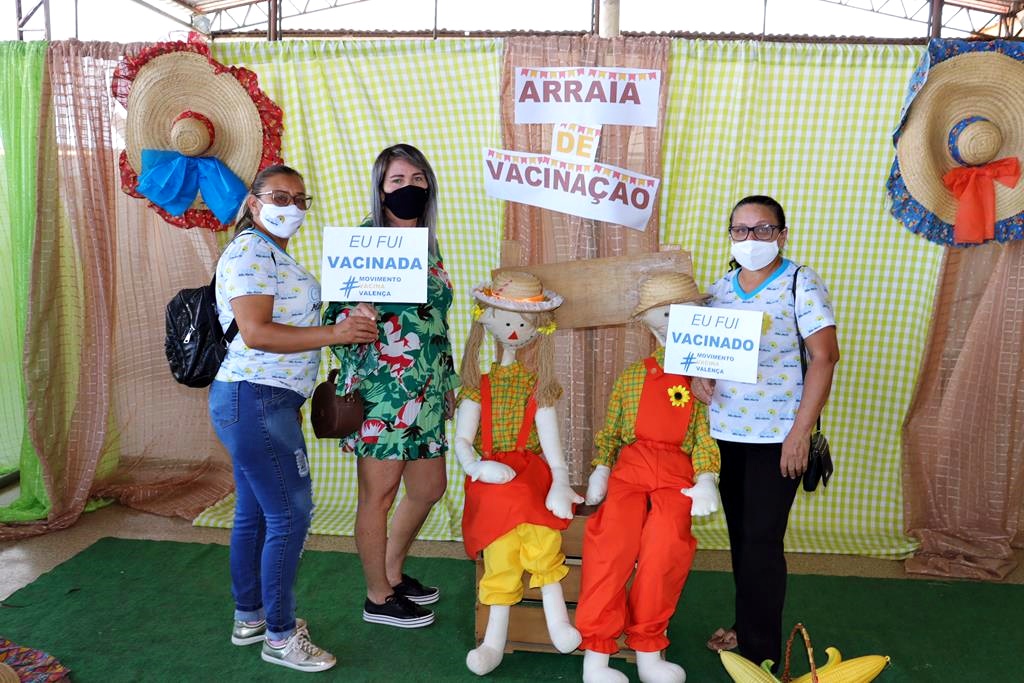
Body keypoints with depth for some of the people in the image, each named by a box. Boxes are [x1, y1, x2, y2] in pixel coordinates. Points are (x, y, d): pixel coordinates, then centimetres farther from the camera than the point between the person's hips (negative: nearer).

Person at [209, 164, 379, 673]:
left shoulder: (274, 255, 20)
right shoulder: (250, 252, -13)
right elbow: (255, 332, -23)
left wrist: (344, 328, 16)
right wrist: (333, 334, -23)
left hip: (254, 402, 11)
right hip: (257, 402, -11)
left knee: (254, 513, 17)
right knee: (290, 514, -5)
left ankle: (249, 618, 31)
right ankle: (279, 636, 8)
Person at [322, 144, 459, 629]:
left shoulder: (428, 243, 14)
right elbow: (338, 316, -11)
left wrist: (448, 382, 20)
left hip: (426, 392, 8)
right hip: (381, 390, -8)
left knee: (429, 488, 15)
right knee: (378, 495, 5)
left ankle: (392, 573, 37)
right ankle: (379, 598, 23)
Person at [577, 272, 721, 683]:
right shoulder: (632, 377, 14)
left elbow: (705, 439, 4)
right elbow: (608, 432, 16)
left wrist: (706, 482, -10)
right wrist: (600, 472, 3)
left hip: (676, 476, -1)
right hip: (630, 470, 1)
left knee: (666, 544, -25)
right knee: (612, 542, -22)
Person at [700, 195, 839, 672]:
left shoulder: (801, 283, -6)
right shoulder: (719, 288, 9)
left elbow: (824, 357, -11)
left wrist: (800, 432, -16)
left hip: (777, 436, -5)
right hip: (726, 433, 5)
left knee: (762, 541, -1)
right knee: (740, 537, 15)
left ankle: (761, 654, 13)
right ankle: (745, 628, 33)